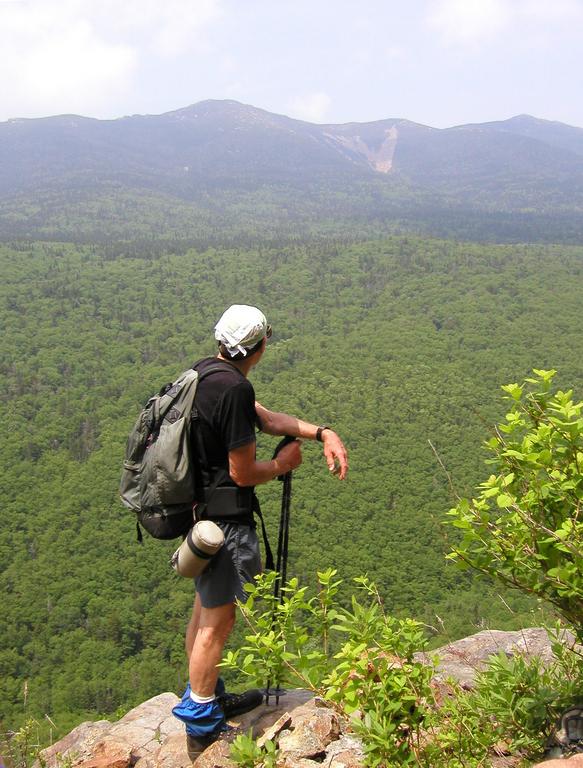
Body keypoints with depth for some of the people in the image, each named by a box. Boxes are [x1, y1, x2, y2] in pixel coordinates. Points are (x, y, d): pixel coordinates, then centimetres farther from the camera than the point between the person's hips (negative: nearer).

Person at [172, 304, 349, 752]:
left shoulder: (203, 372, 7)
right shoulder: (234, 388, -23)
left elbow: (267, 418, 9)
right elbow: (243, 472, -19)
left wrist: (322, 433, 0)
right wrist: (283, 465, 0)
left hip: (196, 510, 10)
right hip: (224, 519, -10)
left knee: (205, 608, 21)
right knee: (219, 619, 3)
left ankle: (208, 698, 37)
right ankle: (202, 726, 16)